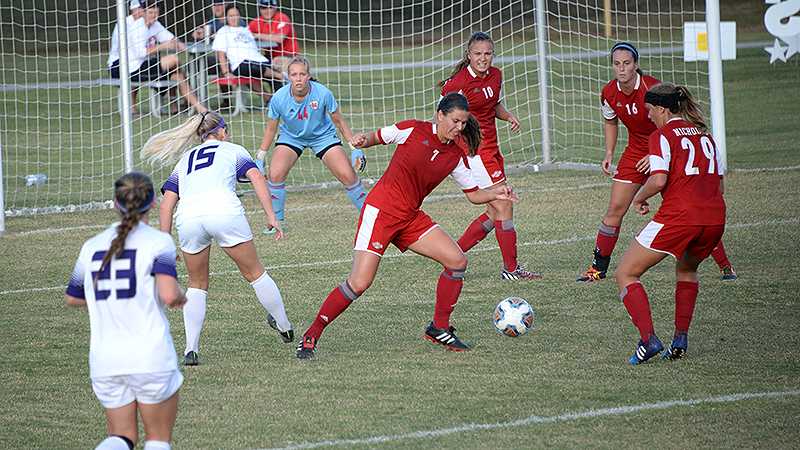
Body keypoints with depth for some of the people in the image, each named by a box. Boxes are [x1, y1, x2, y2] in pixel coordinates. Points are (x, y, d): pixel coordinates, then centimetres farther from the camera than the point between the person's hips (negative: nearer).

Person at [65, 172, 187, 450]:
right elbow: (169, 295, -20)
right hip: (151, 355, -4)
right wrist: (181, 297, 2)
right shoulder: (158, 241, -6)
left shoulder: (91, 246, 8)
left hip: (104, 359, 4)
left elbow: (72, 298, 20)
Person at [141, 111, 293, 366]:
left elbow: (167, 203, 22)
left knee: (197, 285, 20)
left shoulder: (184, 160, 33)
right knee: (254, 273, 16)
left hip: (188, 218, 3)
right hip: (224, 210, -3)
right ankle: (284, 327, 26)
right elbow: (256, 177, 7)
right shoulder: (233, 150, 26)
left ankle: (191, 349, 8)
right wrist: (271, 216, 2)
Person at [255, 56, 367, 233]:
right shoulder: (279, 98, -25)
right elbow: (270, 129, -8)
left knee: (348, 176, -11)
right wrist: (260, 158, -7)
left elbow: (339, 121, -11)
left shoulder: (323, 93, -27)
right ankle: (276, 221, -2)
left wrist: (355, 148, -12)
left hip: (323, 136, 0)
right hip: (290, 137, 0)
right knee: (275, 175, -22)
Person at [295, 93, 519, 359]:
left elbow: (474, 194, 11)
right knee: (360, 282, -16)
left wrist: (495, 193, -9)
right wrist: (363, 140, -14)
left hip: (410, 218, 6)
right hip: (380, 211, -6)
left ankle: (439, 329, 11)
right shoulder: (413, 130, -7)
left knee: (457, 260, -5)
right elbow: (377, 137, 8)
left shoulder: (455, 156, 6)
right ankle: (311, 337, -3)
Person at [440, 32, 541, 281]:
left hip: (490, 147, 9)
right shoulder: (459, 83, -16)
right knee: (503, 207, -6)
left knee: (496, 213, 11)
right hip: (473, 150, -9)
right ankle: (511, 269, 3)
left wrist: (509, 115, 5)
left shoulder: (495, 75, 6)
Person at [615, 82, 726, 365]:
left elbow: (658, 180, -13)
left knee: (625, 275, 5)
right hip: (715, 219, 7)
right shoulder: (704, 134, 19)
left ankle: (648, 339, -11)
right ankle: (680, 339, 20)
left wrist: (639, 199, 4)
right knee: (686, 269, 35)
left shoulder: (663, 135, -1)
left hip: (677, 217, -7)